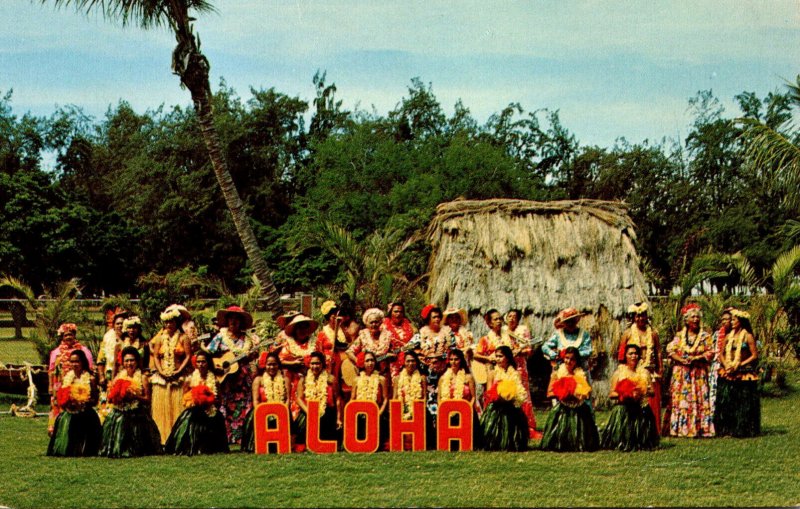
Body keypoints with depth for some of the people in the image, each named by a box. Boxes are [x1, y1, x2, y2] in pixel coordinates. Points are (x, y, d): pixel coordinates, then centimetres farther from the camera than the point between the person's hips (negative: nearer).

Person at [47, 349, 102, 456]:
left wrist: (81, 402, -19)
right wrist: (64, 402, -7)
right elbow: (60, 397, 14)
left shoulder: (89, 379, -5)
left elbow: (94, 400, -6)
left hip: (84, 416, -4)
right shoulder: (67, 377, 9)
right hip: (68, 415, 4)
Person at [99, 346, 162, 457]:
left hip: (137, 416, -3)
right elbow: (110, 398, 8)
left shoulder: (142, 378, 0)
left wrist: (135, 396, -20)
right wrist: (116, 395, -13)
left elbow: (147, 399, -5)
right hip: (120, 414, 3)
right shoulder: (119, 377, 9)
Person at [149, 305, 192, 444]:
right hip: (162, 378, 3)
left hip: (179, 378, -3)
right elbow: (155, 356, 8)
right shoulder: (160, 338, 13)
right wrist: (161, 372, -8)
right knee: (161, 409, -2)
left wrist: (178, 372, -14)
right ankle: (162, 439, -1)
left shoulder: (183, 338, 3)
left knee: (178, 407, -8)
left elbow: (188, 356, -4)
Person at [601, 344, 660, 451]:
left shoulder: (645, 372, 11)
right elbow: (611, 394, 1)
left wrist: (642, 392, -14)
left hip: (641, 409, 2)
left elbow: (652, 391, 7)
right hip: (623, 410, -2)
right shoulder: (619, 372, 5)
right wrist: (624, 394, -16)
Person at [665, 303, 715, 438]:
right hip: (681, 374, 1)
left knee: (700, 400, -6)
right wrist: (682, 360, -13)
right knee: (679, 399, -3)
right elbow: (670, 350, 0)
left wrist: (696, 358, -14)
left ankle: (700, 428, -6)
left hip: (699, 374, -1)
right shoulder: (679, 335, 9)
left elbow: (710, 352, -1)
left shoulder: (705, 336, 6)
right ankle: (679, 428, -2)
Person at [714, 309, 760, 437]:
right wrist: (726, 366, -7)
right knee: (726, 402, 1)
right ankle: (728, 429, 6)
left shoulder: (748, 337, -3)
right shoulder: (728, 336, 11)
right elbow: (721, 353, 12)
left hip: (744, 375, -5)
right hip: (728, 375, 5)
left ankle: (743, 430, 3)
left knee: (743, 404, -3)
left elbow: (755, 356, -6)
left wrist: (739, 365, -13)